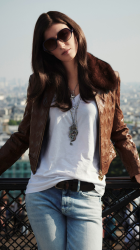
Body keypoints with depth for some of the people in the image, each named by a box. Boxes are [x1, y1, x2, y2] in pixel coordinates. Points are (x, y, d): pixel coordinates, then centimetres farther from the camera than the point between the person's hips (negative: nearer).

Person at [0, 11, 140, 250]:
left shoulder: (106, 79, 7)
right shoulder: (42, 82, 9)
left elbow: (118, 132, 14)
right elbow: (23, 136, 15)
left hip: (87, 197, -1)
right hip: (43, 194, 1)